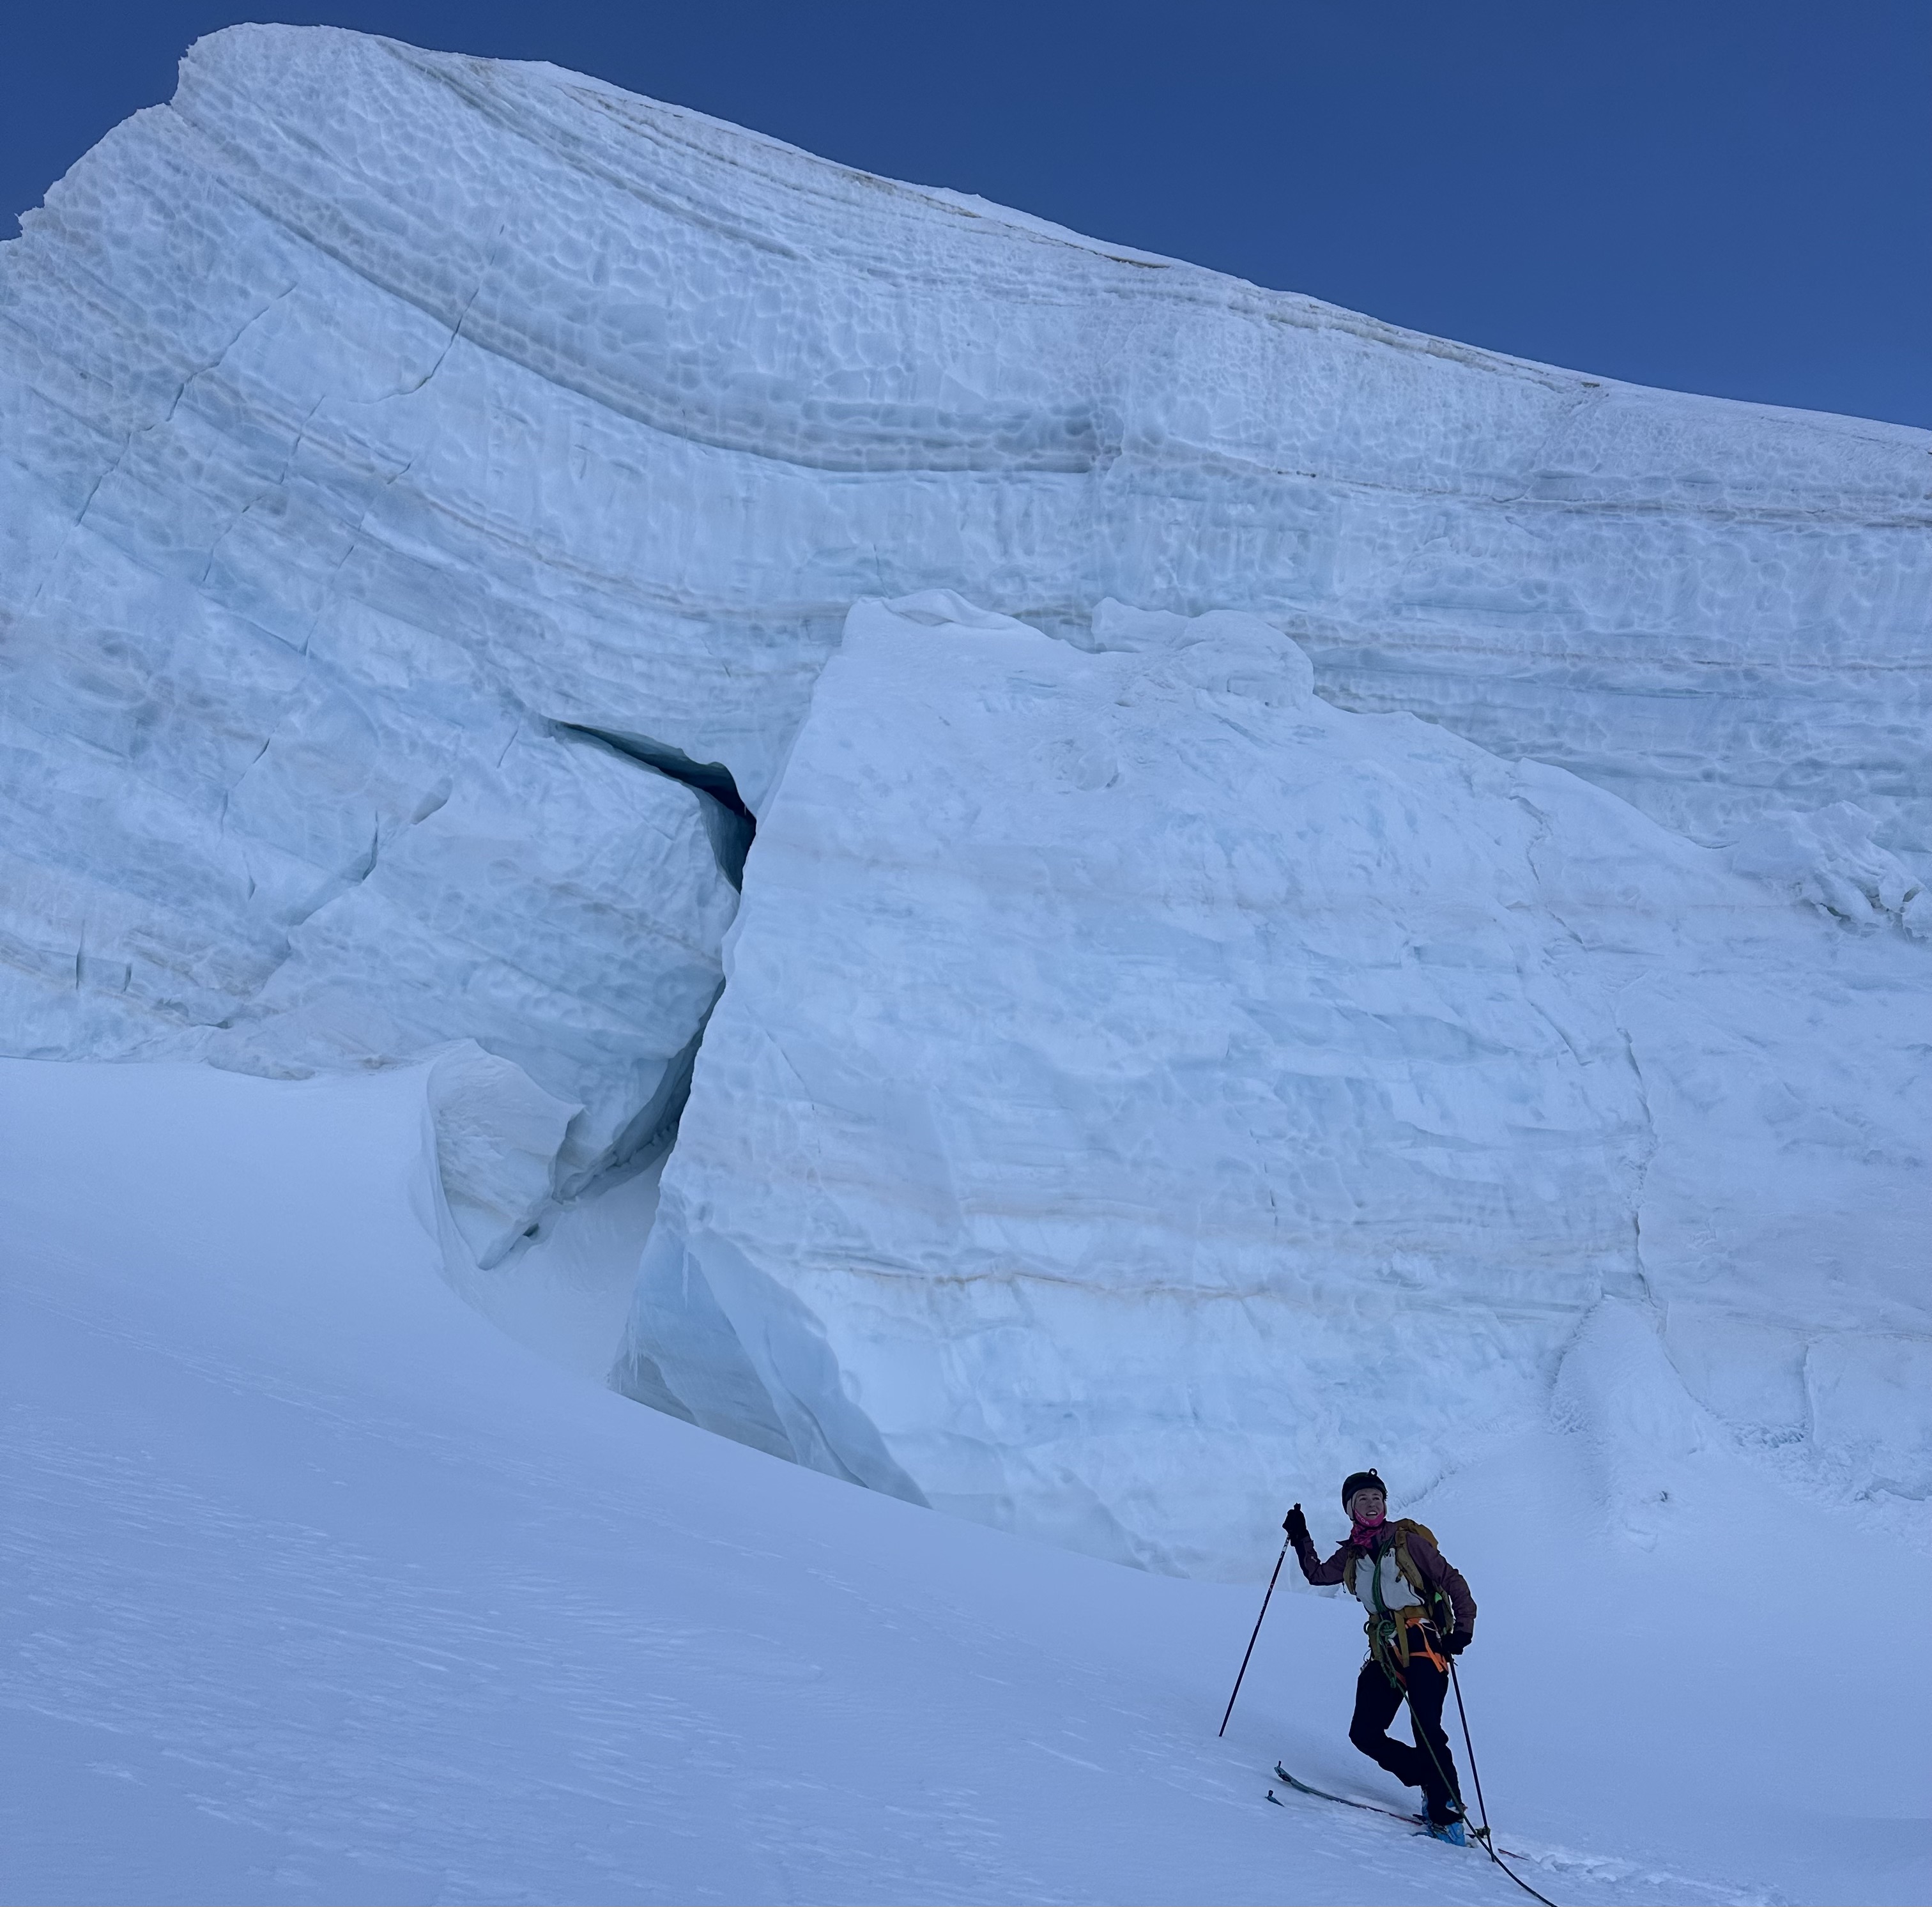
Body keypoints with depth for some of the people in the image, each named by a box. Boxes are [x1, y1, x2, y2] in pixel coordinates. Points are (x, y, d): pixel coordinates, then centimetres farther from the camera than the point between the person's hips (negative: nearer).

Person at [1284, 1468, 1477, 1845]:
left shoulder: (1407, 1541, -2)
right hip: (1384, 1652, 6)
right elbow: (1317, 1574, 24)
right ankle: (1434, 1786, 8)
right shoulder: (1352, 1554, 13)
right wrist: (1300, 1539, 11)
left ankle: (1448, 1815, -10)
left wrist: (1464, 1629, -12)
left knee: (1427, 1732, -18)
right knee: (1365, 1735, -4)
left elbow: (1453, 1582, -1)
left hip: (1423, 1644, -6)